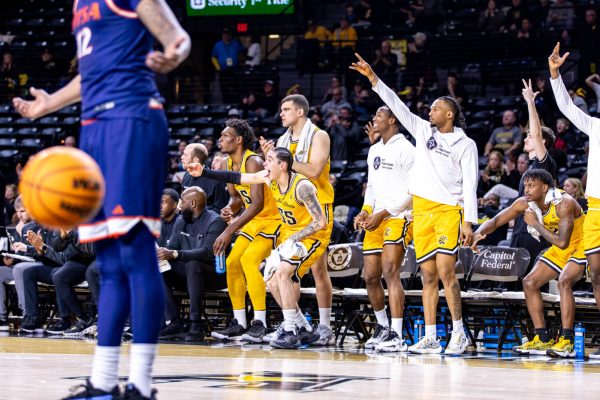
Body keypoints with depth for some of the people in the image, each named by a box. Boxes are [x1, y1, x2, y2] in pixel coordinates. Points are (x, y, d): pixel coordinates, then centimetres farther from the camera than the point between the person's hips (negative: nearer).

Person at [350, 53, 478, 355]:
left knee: (445, 271, -14)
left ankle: (458, 333, -5)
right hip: (421, 210, 5)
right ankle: (430, 338, 5)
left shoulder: (465, 144, 0)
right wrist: (372, 78, 5)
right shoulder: (423, 131, 13)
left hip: (449, 210, -5)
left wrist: (469, 221, -10)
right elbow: (397, 106, 11)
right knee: (428, 275, 4)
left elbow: (470, 184, -3)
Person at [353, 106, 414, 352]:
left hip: (399, 217, -9)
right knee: (371, 276, 10)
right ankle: (382, 327, 29)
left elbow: (412, 191, -13)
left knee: (390, 271, -21)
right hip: (375, 219, 9)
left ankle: (397, 336, -24)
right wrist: (366, 211, 7)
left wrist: (382, 214, -15)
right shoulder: (374, 150, 18)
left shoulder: (405, 149, -8)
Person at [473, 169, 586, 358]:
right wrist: (479, 233, -31)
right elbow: (495, 221, -10)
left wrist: (535, 223, -31)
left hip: (582, 246, -8)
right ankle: (543, 339, 5)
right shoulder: (524, 203, -12)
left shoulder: (564, 203, -32)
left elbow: (562, 242, -38)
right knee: (530, 283, 0)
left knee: (564, 281, -31)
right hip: (560, 250, 8)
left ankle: (567, 342, -29)